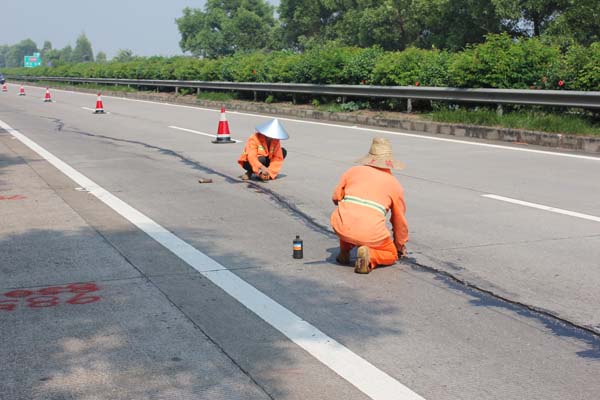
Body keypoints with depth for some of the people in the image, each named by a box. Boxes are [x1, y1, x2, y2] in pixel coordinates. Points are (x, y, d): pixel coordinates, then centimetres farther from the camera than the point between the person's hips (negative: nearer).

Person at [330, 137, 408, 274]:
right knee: (391, 255, 23)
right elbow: (400, 220, 23)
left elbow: (336, 197, 21)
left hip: (341, 227, 3)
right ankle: (369, 255, -8)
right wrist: (400, 246, 40)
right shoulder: (395, 184, 14)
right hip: (370, 234, -2)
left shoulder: (353, 171, 13)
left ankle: (344, 252, 24)